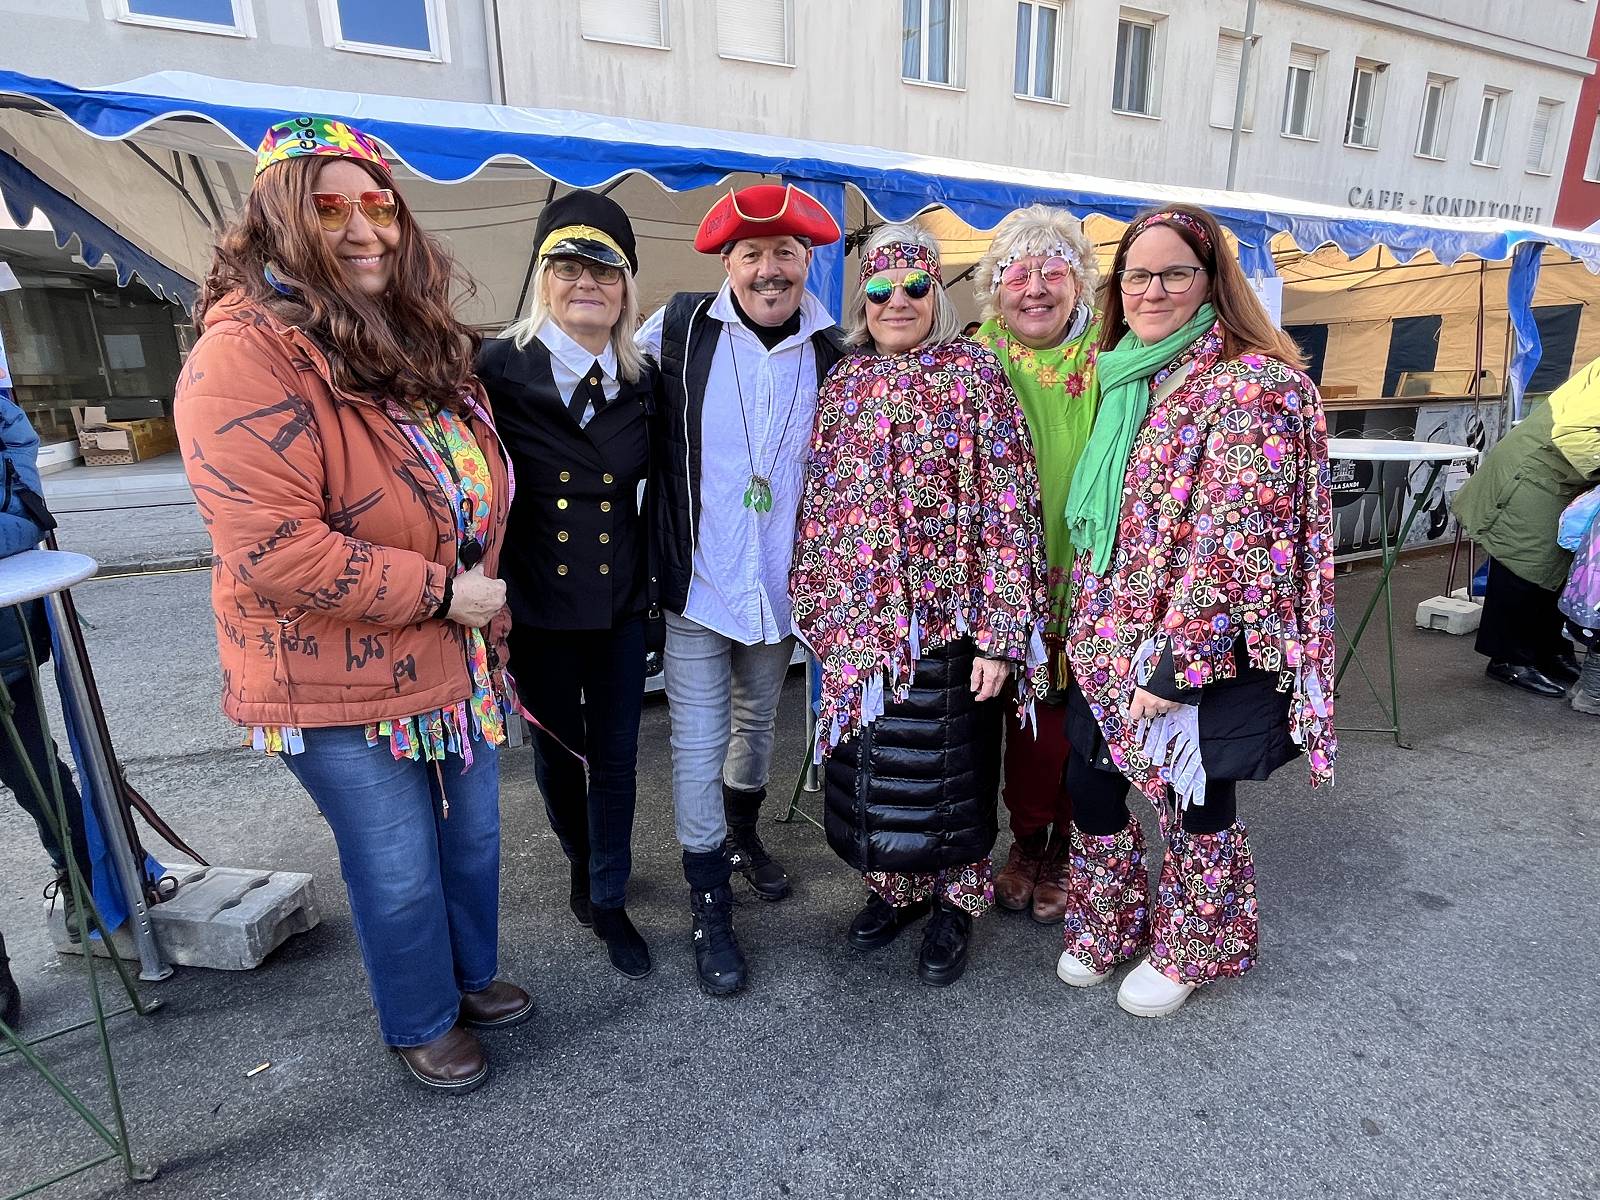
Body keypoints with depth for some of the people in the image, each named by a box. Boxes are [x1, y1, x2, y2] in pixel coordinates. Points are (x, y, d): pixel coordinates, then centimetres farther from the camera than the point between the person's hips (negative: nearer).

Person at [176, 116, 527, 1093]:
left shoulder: (420, 341, 6)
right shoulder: (243, 358, -19)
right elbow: (272, 552, -27)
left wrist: (490, 605, 12)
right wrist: (441, 591, -22)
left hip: (458, 662, 7)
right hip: (345, 686, -7)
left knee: (473, 837, 22)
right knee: (399, 874, 11)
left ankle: (471, 976, 49)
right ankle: (422, 1024, 39)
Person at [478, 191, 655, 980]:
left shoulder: (643, 381, 1)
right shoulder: (498, 368, -9)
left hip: (620, 603, 2)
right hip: (535, 606, -2)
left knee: (616, 754, 11)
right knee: (557, 752, 17)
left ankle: (608, 902, 31)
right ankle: (583, 867, 45)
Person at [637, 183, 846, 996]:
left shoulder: (830, 355, -1)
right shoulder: (677, 329, -7)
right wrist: (655, 548, -2)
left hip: (778, 586, 3)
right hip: (696, 582, -2)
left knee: (757, 722, 21)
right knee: (699, 744, 3)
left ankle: (743, 837, 48)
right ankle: (710, 907, 20)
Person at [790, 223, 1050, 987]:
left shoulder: (974, 376, -5)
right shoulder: (844, 383, 8)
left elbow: (1006, 508, -10)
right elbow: (819, 501, 12)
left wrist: (1001, 633, -14)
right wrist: (816, 602, 8)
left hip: (945, 618, -4)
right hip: (858, 621, 4)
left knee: (945, 770, 8)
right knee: (869, 769, 14)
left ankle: (953, 904, 32)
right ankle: (893, 885, 38)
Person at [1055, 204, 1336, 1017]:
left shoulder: (1248, 385, -15)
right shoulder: (1128, 378, 9)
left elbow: (1232, 540, -21)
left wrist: (1174, 662, -21)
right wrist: (1087, 630, 14)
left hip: (1199, 653, -7)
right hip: (1108, 645, 7)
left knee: (1195, 801, 12)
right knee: (1090, 786, 14)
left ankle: (1191, 949, 38)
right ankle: (1107, 924, 40)